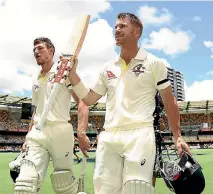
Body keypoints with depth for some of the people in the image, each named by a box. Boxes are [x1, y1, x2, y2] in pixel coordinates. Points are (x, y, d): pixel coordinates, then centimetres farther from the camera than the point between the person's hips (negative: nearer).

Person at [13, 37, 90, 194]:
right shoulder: (36, 81, 20)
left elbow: (82, 102, -8)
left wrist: (82, 133, -20)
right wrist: (28, 136, 19)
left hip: (60, 131, -5)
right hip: (37, 133, 5)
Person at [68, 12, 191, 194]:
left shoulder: (154, 63, 4)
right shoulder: (108, 68, 16)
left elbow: (169, 102, 5)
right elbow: (89, 99, 19)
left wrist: (177, 136, 0)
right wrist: (72, 73, 8)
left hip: (139, 136, -4)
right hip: (108, 137, 5)